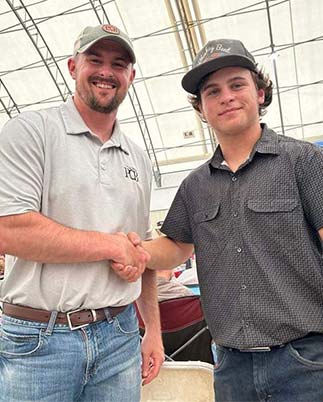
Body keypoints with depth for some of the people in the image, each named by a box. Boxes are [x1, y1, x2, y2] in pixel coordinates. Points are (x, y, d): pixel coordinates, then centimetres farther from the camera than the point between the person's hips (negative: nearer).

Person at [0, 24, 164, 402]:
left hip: (120, 337, 5)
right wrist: (114, 245, -13)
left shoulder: (139, 160, 10)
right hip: (38, 340, -4)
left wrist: (154, 330, 12)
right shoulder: (30, 130, -7)